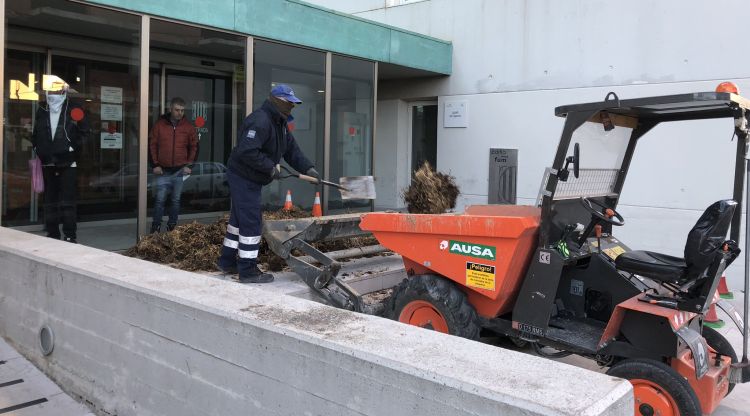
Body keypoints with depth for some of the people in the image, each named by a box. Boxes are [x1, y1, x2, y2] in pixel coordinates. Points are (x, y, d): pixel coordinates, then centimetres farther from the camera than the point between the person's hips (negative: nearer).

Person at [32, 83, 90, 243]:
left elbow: (84, 132, -2)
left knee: (67, 200, -6)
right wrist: (38, 149, 6)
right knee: (50, 200, 9)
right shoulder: (42, 111, 13)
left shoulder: (74, 109, -1)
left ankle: (70, 235, -2)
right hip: (48, 162, 5)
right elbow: (35, 134, 18)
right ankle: (52, 233, 17)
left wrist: (73, 148, -10)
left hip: (67, 162, -4)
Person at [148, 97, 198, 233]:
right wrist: (155, 165, -3)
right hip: (162, 171, -1)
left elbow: (194, 146, 8)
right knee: (159, 200, -2)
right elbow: (152, 145, 3)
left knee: (176, 200, 7)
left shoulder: (188, 127, 4)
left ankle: (172, 227, 17)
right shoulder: (159, 124, 2)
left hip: (180, 171, 1)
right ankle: (156, 227, 5)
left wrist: (189, 165, 0)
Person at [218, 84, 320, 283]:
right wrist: (271, 168, -25)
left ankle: (227, 261, 32)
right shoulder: (259, 121, -24)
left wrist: (308, 168, -3)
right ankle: (248, 271, 0)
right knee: (251, 222, -8)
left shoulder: (280, 123, 11)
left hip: (251, 178, 11)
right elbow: (247, 152, -33)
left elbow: (292, 149, 10)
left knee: (239, 220, 19)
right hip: (243, 178, -11)